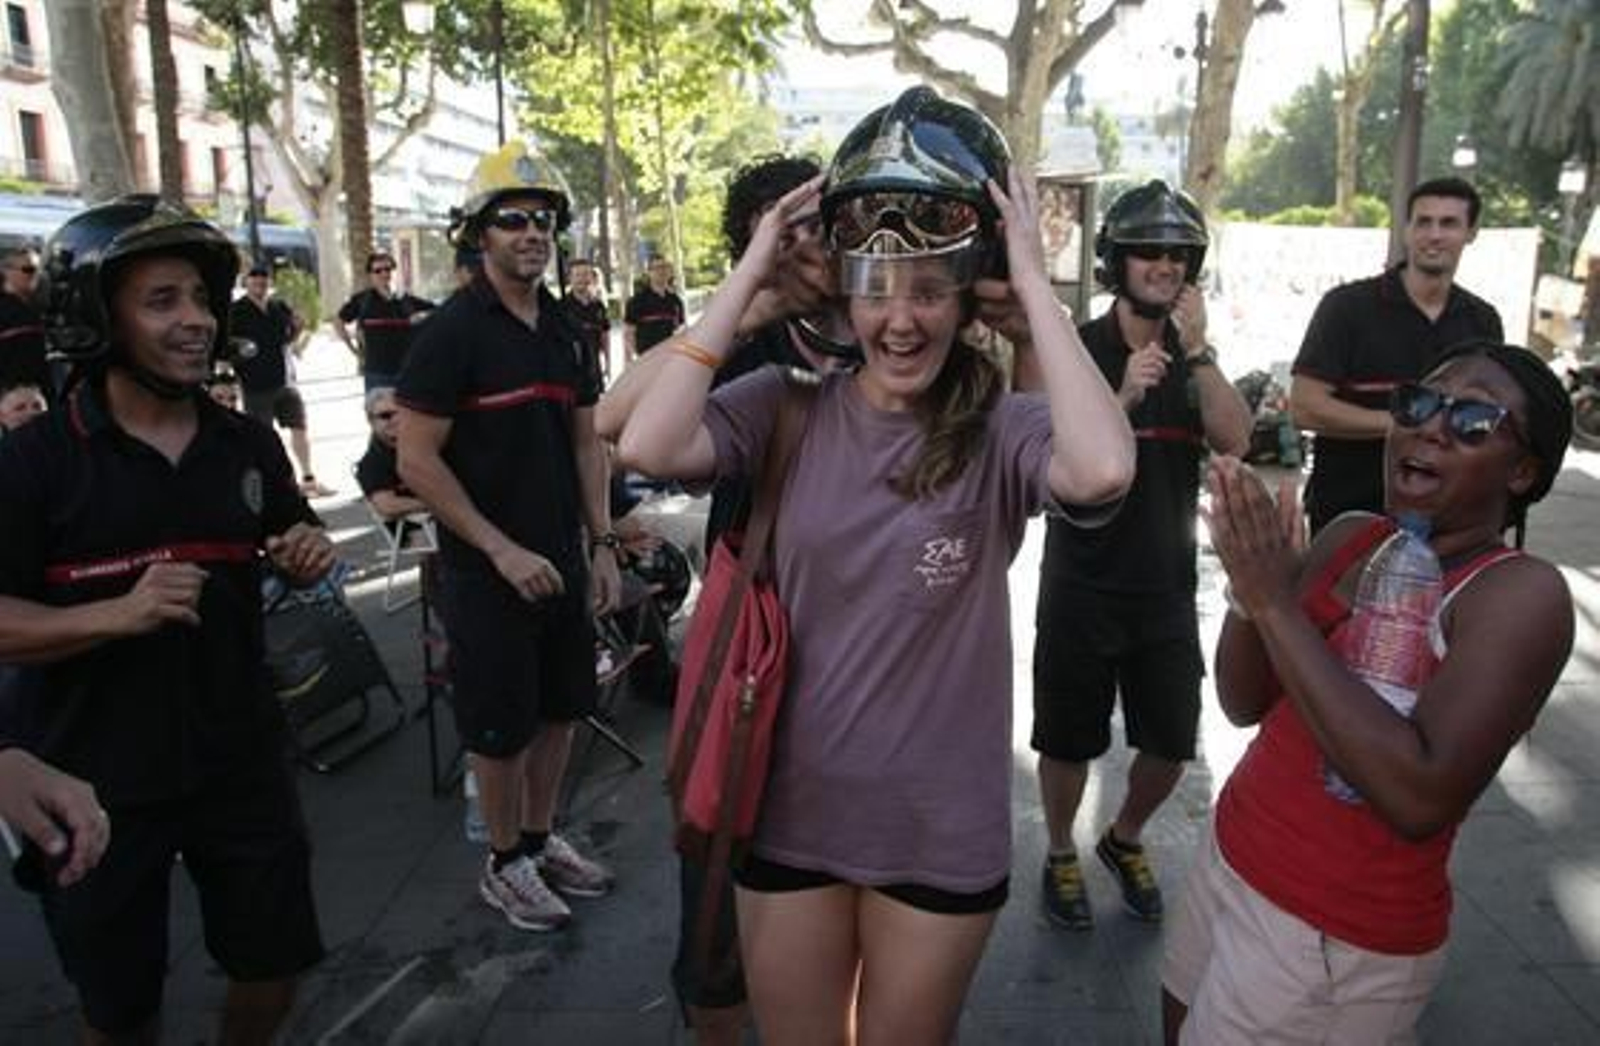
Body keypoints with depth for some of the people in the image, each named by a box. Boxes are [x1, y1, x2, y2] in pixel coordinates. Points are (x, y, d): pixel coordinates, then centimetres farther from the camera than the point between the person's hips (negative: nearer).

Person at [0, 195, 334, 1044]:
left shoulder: (248, 444, 2)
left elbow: (291, 547, 15)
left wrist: (310, 556, -7)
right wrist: (117, 613, -29)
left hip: (241, 761, 4)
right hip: (97, 783, -3)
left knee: (277, 961, 17)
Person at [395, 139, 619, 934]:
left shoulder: (566, 332, 8)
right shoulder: (453, 331, -12)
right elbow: (417, 460, -15)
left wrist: (601, 543, 7)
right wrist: (502, 550, -17)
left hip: (563, 561, 6)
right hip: (489, 570, -6)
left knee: (560, 709, 16)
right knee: (501, 727, 6)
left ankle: (541, 839, 34)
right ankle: (505, 865, 25)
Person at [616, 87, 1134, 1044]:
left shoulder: (1001, 434, -13)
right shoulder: (788, 408, -7)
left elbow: (1103, 469, -34)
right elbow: (648, 447, -22)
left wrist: (1034, 281, -25)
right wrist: (746, 280, -17)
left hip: (943, 829, -1)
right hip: (793, 810, 2)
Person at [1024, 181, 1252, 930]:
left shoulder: (1195, 355, 5)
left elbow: (1236, 442, -10)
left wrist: (1198, 350, -19)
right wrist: (1124, 399, -29)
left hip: (1167, 585, 4)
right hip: (1083, 585, -4)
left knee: (1171, 744, 12)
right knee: (1069, 740, 9)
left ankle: (1124, 840, 40)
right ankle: (1061, 855, 34)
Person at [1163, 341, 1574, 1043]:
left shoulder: (1523, 592, -18)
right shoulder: (1350, 537, 0)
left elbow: (1421, 798, -31)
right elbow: (1245, 704, 0)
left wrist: (1276, 602, -31)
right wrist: (1251, 584, -19)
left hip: (1339, 938, -6)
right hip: (1230, 858, 6)